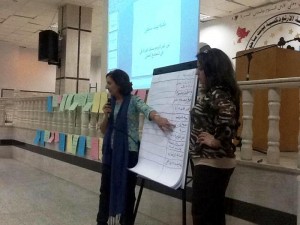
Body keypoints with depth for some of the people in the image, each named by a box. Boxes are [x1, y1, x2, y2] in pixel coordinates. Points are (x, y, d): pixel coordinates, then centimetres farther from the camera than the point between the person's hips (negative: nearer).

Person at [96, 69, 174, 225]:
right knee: (105, 188, 13)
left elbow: (146, 109, -31)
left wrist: (156, 117, -52)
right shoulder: (111, 103, 9)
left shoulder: (133, 100, -8)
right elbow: (103, 130, 13)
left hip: (128, 152, -6)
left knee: (127, 190, 6)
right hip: (110, 152, 6)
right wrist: (106, 116, -6)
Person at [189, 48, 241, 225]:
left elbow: (229, 114, -35)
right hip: (214, 161, 10)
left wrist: (217, 141, -23)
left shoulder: (217, 93, -18)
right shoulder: (214, 92, 12)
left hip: (211, 162, -10)